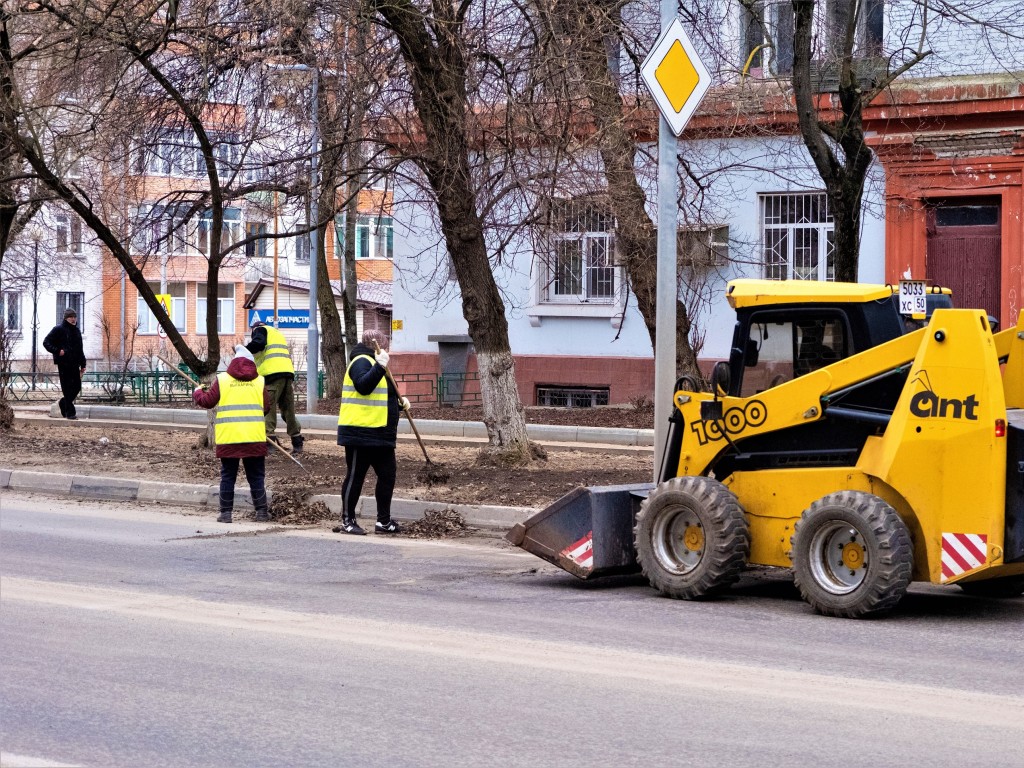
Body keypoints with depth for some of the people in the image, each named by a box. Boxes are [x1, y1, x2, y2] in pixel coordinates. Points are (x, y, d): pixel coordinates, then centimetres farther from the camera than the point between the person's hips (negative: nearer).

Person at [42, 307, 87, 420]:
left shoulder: (77, 331, 18)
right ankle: (70, 412, -3)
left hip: (74, 364, 7)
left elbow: (80, 350, 23)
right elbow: (46, 342, -6)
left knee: (77, 386, 5)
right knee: (67, 388, -5)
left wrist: (83, 364, 18)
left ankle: (63, 403, 29)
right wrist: (57, 351, -18)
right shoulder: (59, 330, -3)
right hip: (64, 363, -7)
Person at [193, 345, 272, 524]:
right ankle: (261, 512, 7)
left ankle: (226, 512, 8)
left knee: (227, 477, 9)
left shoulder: (222, 379, -1)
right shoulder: (259, 381, 3)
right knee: (256, 477, 8)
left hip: (228, 438, 0)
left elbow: (207, 401, 3)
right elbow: (266, 407, 8)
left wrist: (198, 392, 24)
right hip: (254, 438, 0)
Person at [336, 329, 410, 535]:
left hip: (380, 435, 10)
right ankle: (347, 520, 4)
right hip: (361, 434, -10)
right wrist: (380, 367, -35)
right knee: (355, 476, -3)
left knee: (387, 474, 8)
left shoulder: (374, 364, 24)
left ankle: (384, 521, 15)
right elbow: (363, 386, -28)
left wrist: (400, 404, 13)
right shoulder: (362, 362, -9)